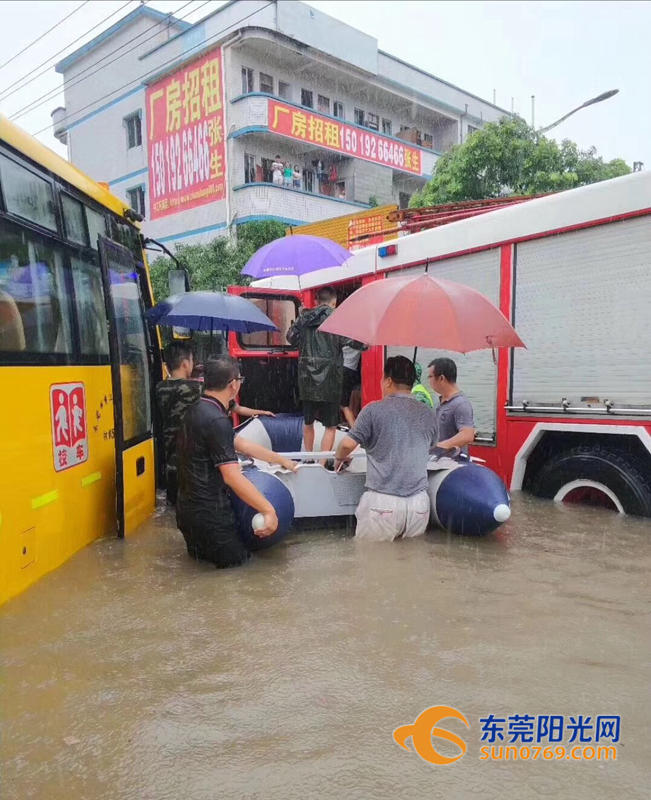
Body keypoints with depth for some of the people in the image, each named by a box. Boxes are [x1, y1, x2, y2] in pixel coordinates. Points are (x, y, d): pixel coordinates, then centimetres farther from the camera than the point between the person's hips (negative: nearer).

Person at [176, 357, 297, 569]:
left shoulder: (198, 410, 7)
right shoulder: (216, 420, -24)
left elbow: (241, 444, 15)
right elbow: (233, 477, -28)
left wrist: (282, 460, 21)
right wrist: (269, 510, -23)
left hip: (189, 505, 9)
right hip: (207, 512, -9)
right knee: (236, 559, 9)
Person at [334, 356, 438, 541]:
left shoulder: (373, 410, -4)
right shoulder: (429, 415, 8)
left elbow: (348, 444, -5)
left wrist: (338, 459, 16)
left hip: (382, 502, -4)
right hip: (419, 503, 4)